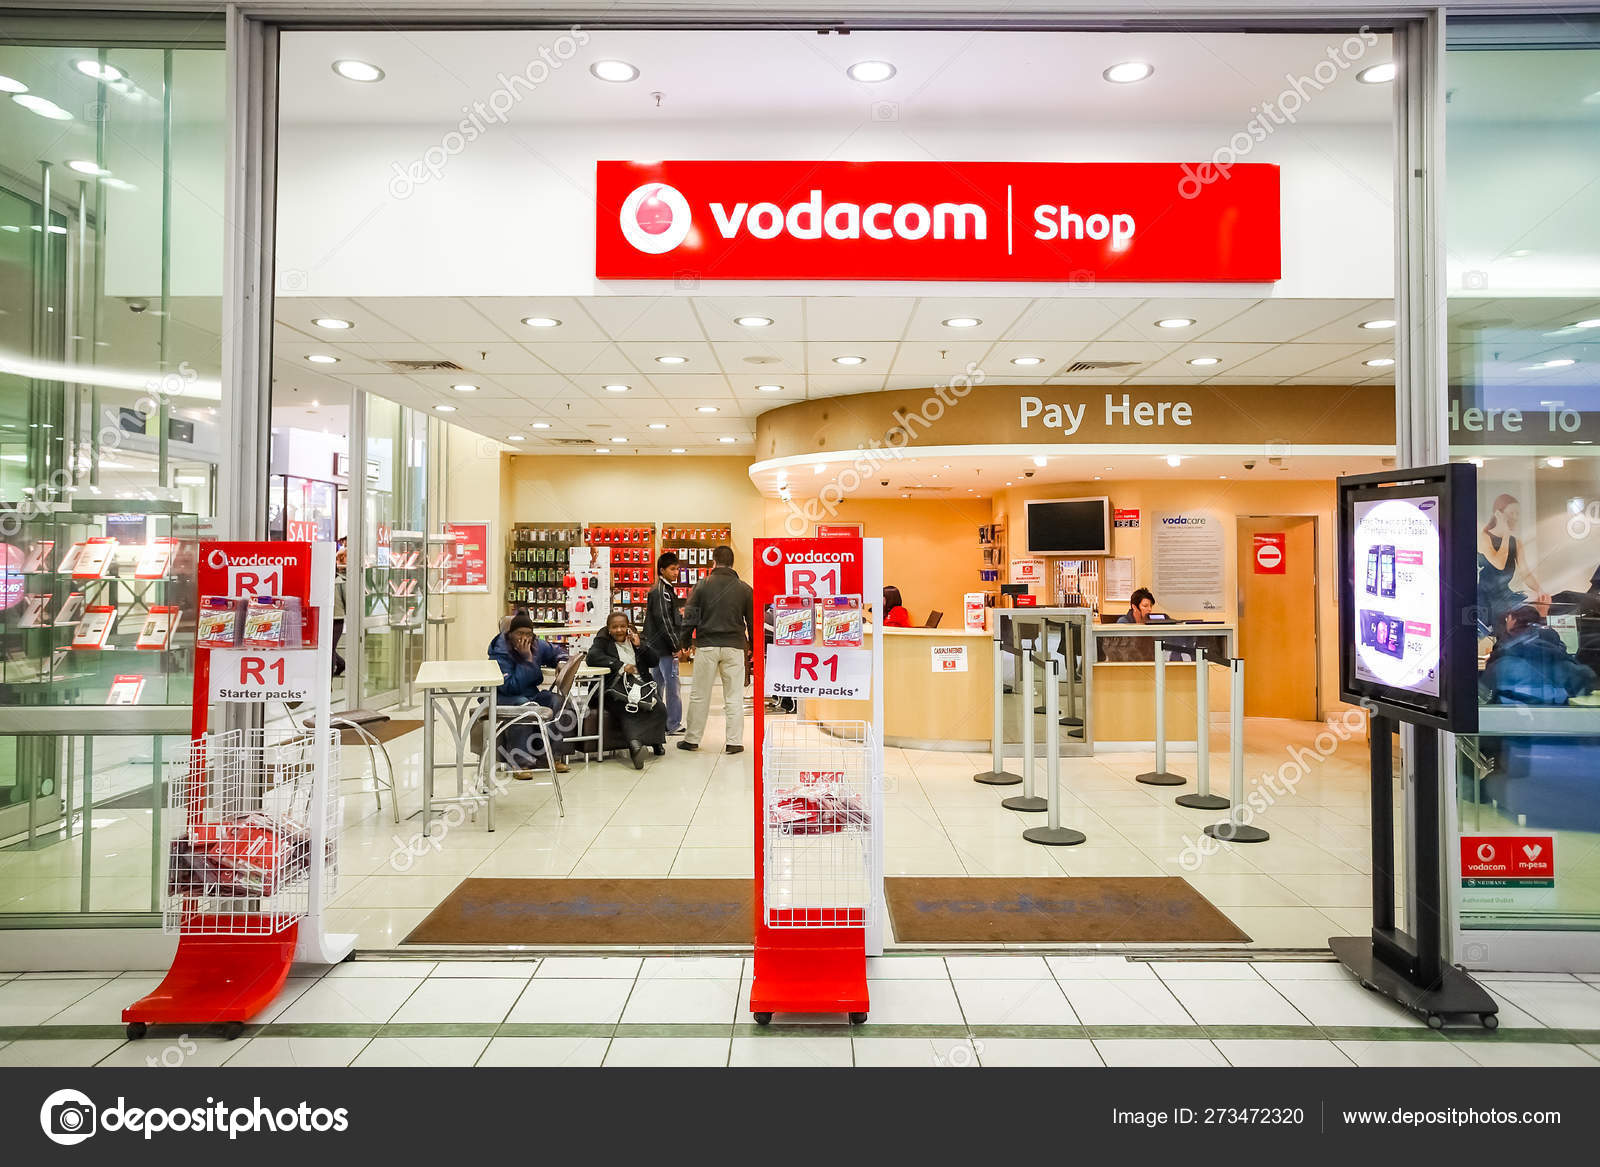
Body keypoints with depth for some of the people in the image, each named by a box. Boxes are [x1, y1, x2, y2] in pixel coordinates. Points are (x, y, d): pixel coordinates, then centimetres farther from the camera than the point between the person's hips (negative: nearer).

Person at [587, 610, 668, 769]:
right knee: (627, 709, -36)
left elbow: (654, 662, 16)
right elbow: (592, 656, -12)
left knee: (659, 708, -23)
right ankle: (634, 742, -47)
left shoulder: (635, 640, 21)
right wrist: (621, 665, -16)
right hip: (617, 687, -5)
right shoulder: (603, 641, 10)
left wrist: (640, 646, -1)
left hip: (640, 685, 5)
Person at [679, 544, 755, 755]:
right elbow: (752, 621, 7)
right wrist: (753, 644, 19)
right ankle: (734, 741, 6)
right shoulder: (745, 589, 2)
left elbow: (689, 617, -2)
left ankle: (691, 739, 16)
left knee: (699, 695, 9)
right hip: (734, 647, 1)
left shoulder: (702, 585, -2)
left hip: (706, 646, -1)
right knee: (734, 697, 6)